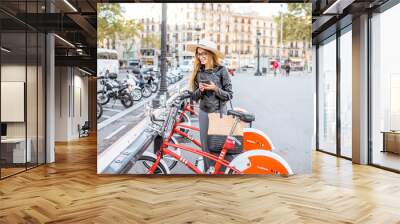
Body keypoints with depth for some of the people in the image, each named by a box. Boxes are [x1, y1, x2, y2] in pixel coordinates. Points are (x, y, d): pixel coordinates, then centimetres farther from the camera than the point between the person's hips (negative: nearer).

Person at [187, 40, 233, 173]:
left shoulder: (221, 70, -7)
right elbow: (195, 97, 7)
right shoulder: (198, 72, 5)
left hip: (219, 112, -4)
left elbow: (229, 95, -6)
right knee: (206, 144, 8)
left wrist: (215, 89, -20)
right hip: (204, 113, 4)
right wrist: (200, 90, -13)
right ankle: (209, 170, 20)